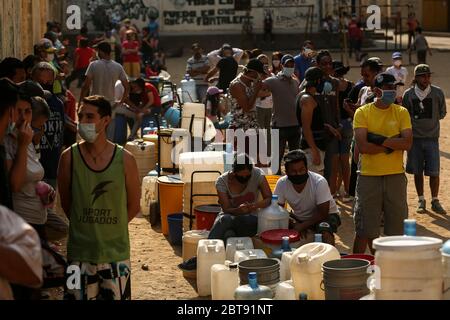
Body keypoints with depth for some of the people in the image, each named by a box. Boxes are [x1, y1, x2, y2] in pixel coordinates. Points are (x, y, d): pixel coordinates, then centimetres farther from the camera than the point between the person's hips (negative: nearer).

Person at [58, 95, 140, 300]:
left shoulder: (125, 160, -4)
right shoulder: (69, 158, -4)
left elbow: (133, 206, 6)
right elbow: (66, 203, 7)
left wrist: (108, 228, 8)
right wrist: (86, 228, 9)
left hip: (115, 251, 0)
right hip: (80, 252, 0)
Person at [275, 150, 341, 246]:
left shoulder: (319, 182, -28)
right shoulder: (282, 184, -18)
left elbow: (322, 213, -24)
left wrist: (302, 225, -29)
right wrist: (295, 224, -22)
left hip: (326, 215, -4)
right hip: (299, 218, 4)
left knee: (326, 234, -36)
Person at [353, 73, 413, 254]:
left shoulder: (401, 113, 4)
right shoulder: (362, 113, -2)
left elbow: (407, 143, -8)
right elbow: (363, 146, -13)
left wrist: (379, 140, -14)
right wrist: (392, 144, -10)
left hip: (396, 176, 2)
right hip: (369, 176, -2)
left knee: (397, 227, 8)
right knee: (365, 230, 0)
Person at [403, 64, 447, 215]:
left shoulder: (437, 92, -2)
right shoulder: (408, 94, -1)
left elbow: (442, 113, 8)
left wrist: (430, 122, 2)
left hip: (432, 137, -1)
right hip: (415, 138, 1)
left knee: (434, 172, -2)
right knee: (417, 172, 7)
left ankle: (435, 201, 11)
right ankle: (421, 201, 19)